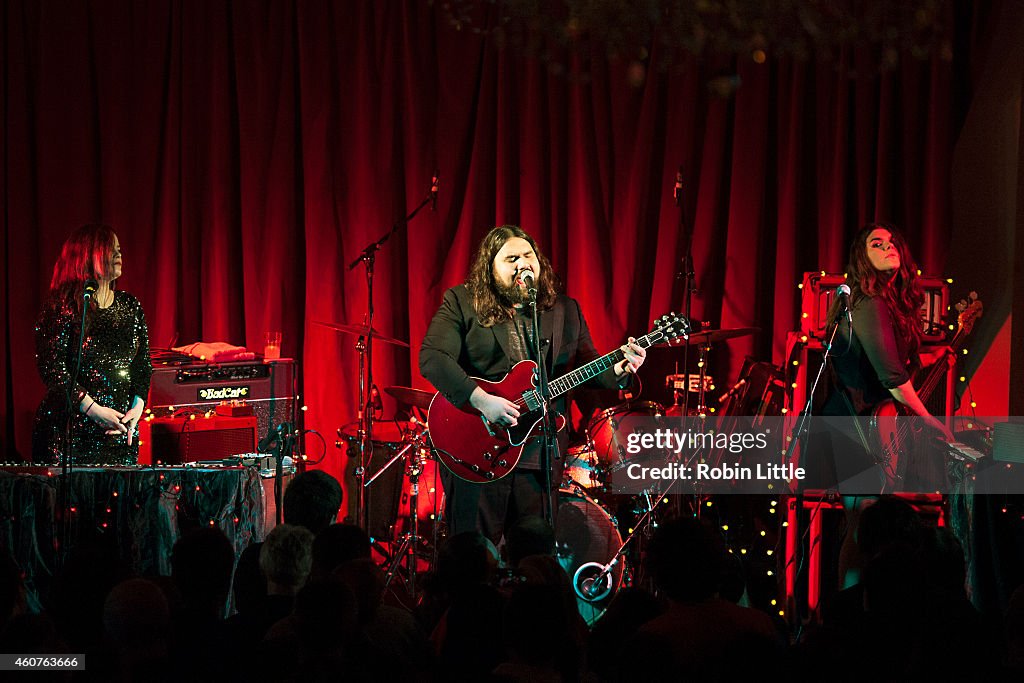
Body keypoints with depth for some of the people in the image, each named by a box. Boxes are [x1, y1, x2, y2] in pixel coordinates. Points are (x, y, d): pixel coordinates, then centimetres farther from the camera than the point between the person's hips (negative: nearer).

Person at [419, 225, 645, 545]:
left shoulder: (565, 310, 12)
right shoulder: (461, 303, -1)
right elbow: (432, 357, -12)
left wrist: (618, 371, -9)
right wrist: (479, 399, -22)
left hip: (539, 456, 3)